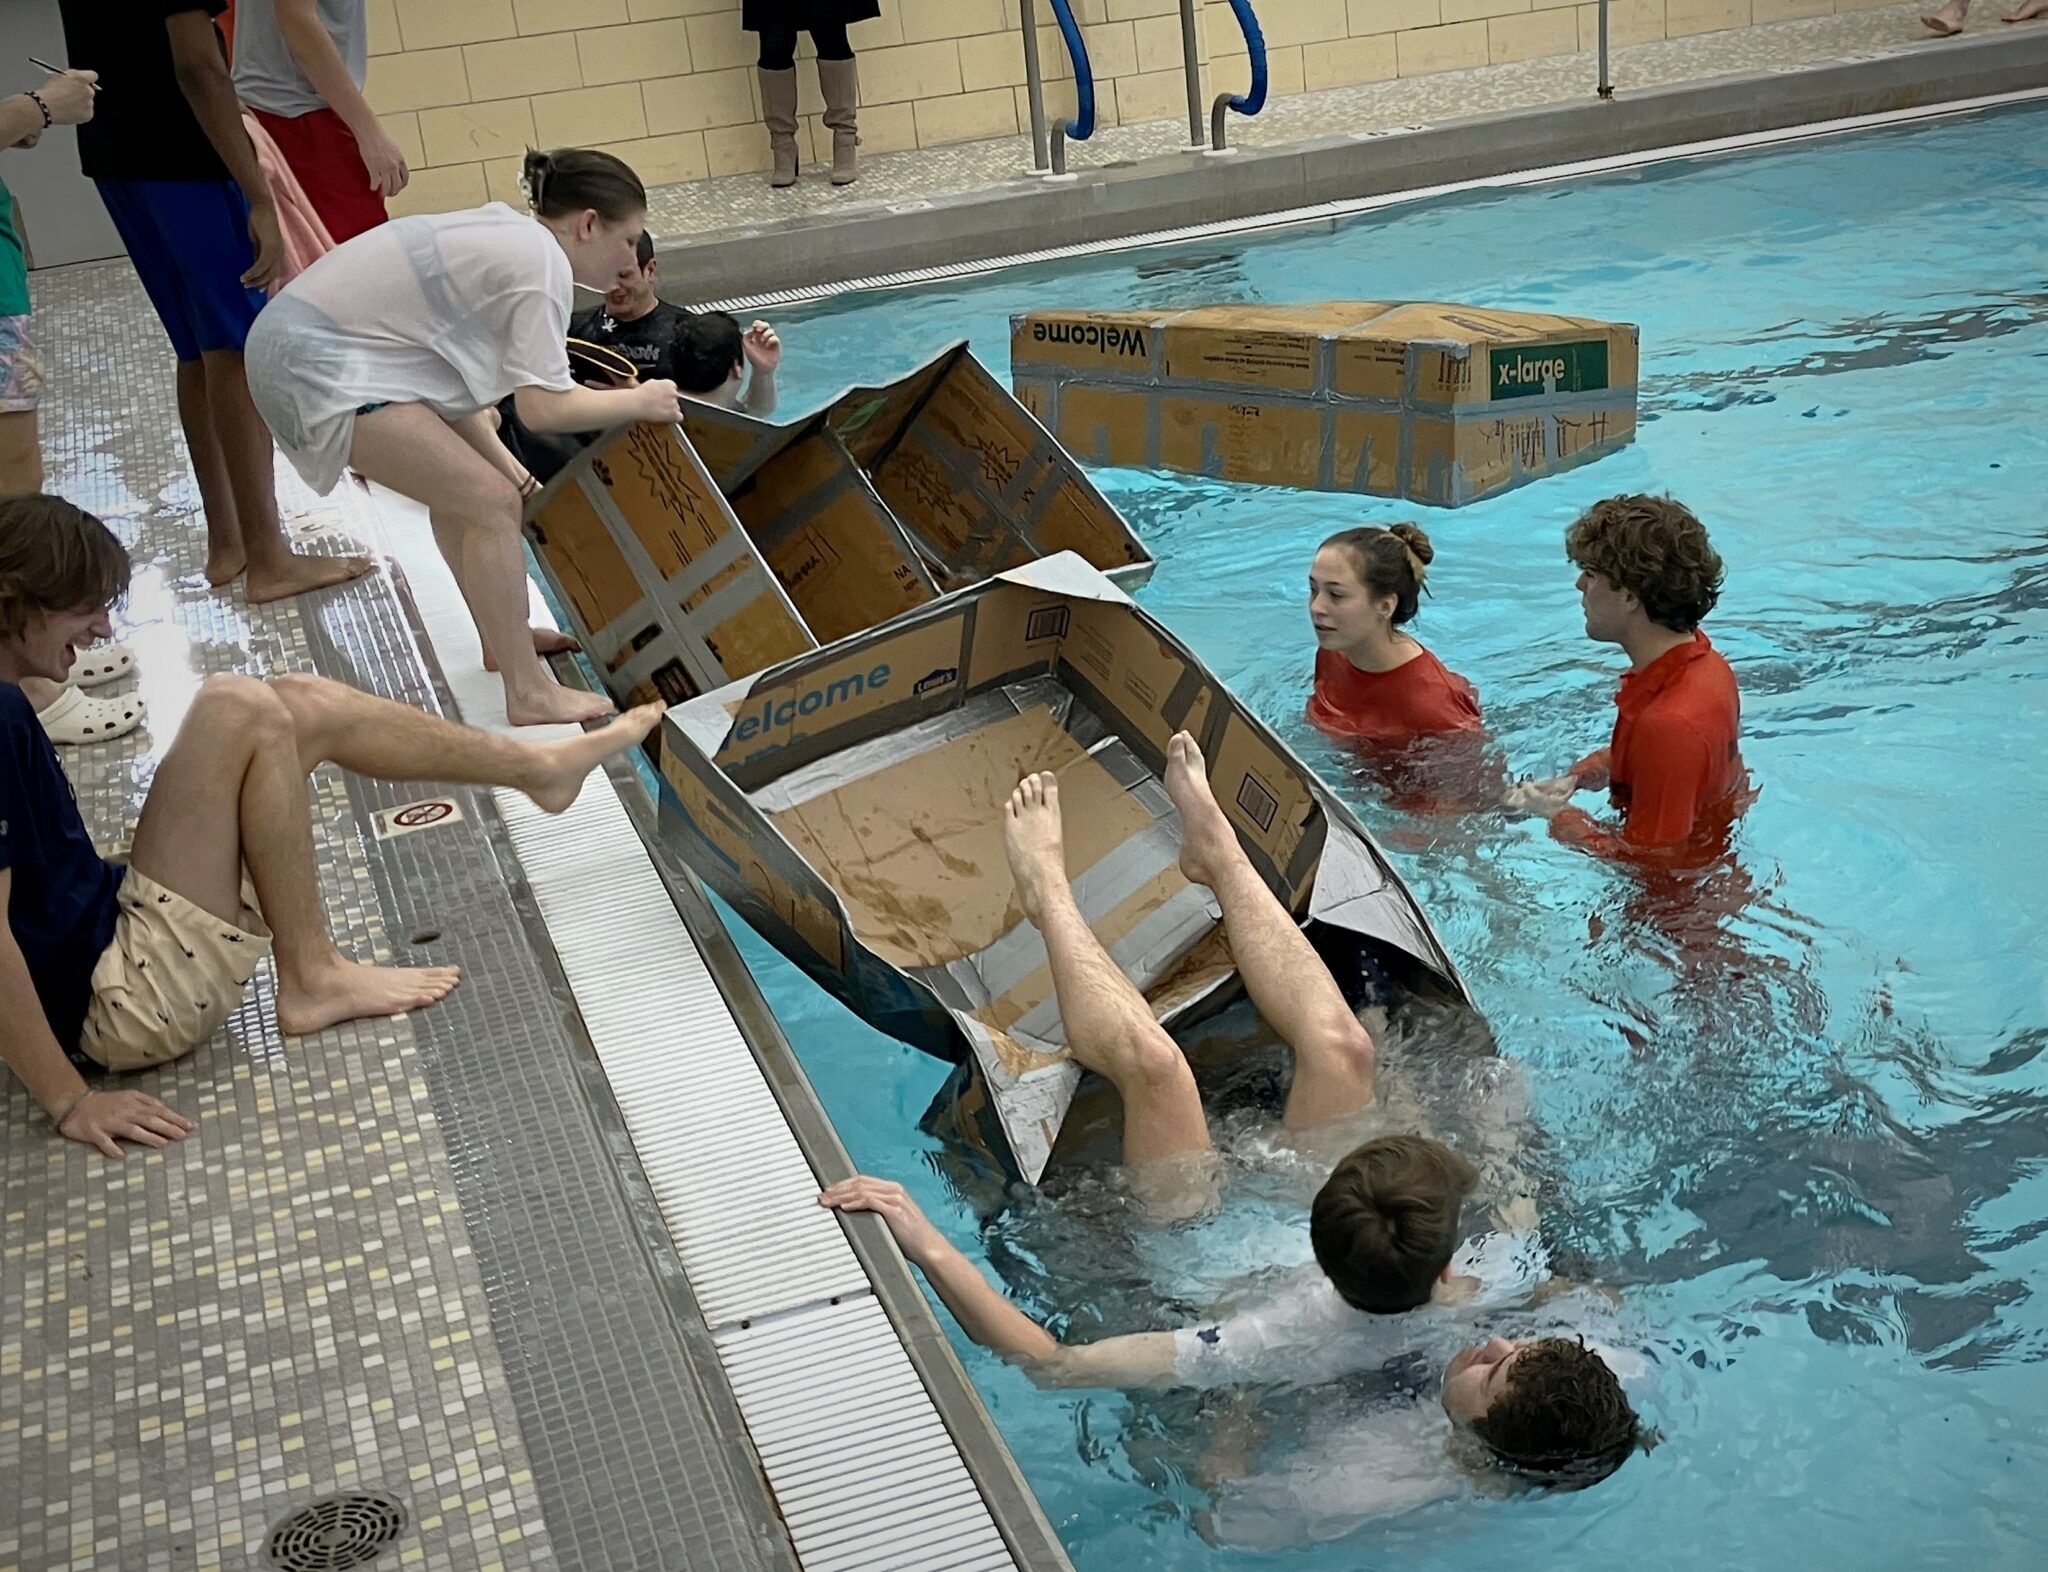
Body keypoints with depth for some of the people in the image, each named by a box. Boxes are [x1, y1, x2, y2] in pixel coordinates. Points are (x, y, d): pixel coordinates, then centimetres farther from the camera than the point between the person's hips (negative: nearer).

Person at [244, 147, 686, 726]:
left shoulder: (505, 232, 15)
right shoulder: (543, 263, -13)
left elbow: (449, 371, 15)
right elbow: (543, 406, -20)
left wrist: (505, 465, 10)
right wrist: (640, 401, -5)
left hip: (294, 338, 10)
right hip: (318, 369, -10)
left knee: (459, 482, 22)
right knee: (492, 503, -8)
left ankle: (504, 637, 34)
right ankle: (528, 694, -4)